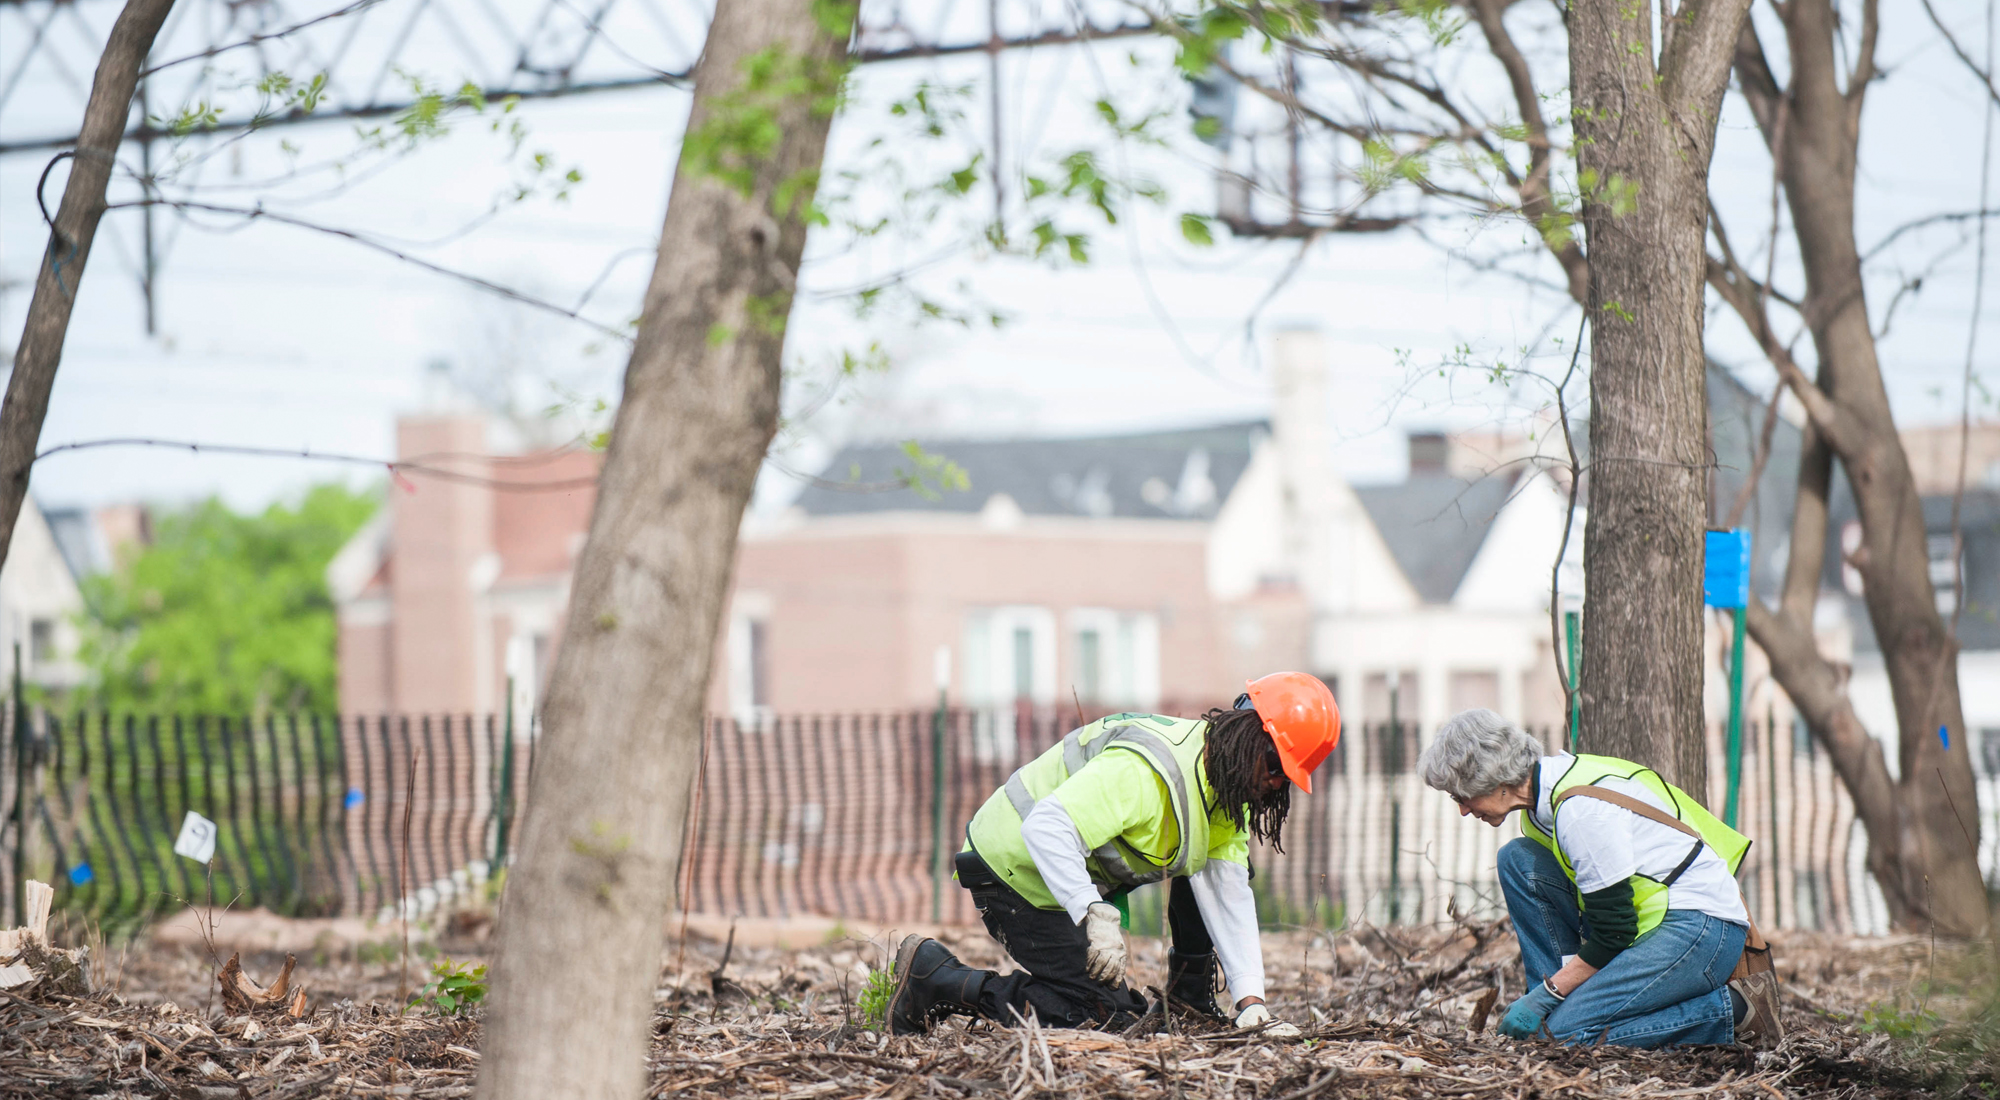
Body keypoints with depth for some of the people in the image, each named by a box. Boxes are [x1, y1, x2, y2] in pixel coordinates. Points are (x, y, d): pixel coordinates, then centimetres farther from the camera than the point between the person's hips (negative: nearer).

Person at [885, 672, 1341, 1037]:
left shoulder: (1226, 783, -2)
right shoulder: (1145, 772, -32)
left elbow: (1229, 895, -7)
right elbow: (1046, 827, -42)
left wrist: (1250, 999, -16)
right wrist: (1095, 918, -49)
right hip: (1016, 870, -9)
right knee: (1102, 1013, -14)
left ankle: (1191, 996, 12)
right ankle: (934, 975, -7)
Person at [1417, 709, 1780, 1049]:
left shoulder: (1581, 809, -23)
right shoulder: (1546, 788, 6)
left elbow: (1614, 935, -20)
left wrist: (1546, 993, -12)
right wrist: (1549, 991, 7)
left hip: (1704, 932, -10)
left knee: (1566, 1033, -20)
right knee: (1518, 861, 0)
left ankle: (1730, 1010, -11)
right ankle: (1564, 1003, 2)